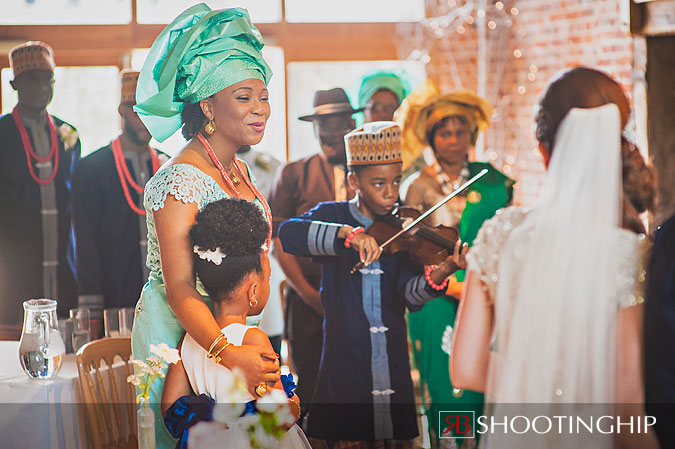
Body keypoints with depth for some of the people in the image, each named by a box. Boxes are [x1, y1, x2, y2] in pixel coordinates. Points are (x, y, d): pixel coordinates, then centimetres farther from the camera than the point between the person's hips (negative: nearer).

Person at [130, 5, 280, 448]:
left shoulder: (237, 170, 8)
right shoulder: (181, 180, -21)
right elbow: (179, 289, -27)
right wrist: (228, 353, -40)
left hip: (230, 331, 9)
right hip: (179, 331, -8)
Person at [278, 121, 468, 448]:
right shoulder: (332, 216, 2)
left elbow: (411, 295, -10)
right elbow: (288, 234, -19)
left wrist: (442, 272, -30)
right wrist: (348, 234, -32)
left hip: (394, 365, 2)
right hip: (345, 359, -2)